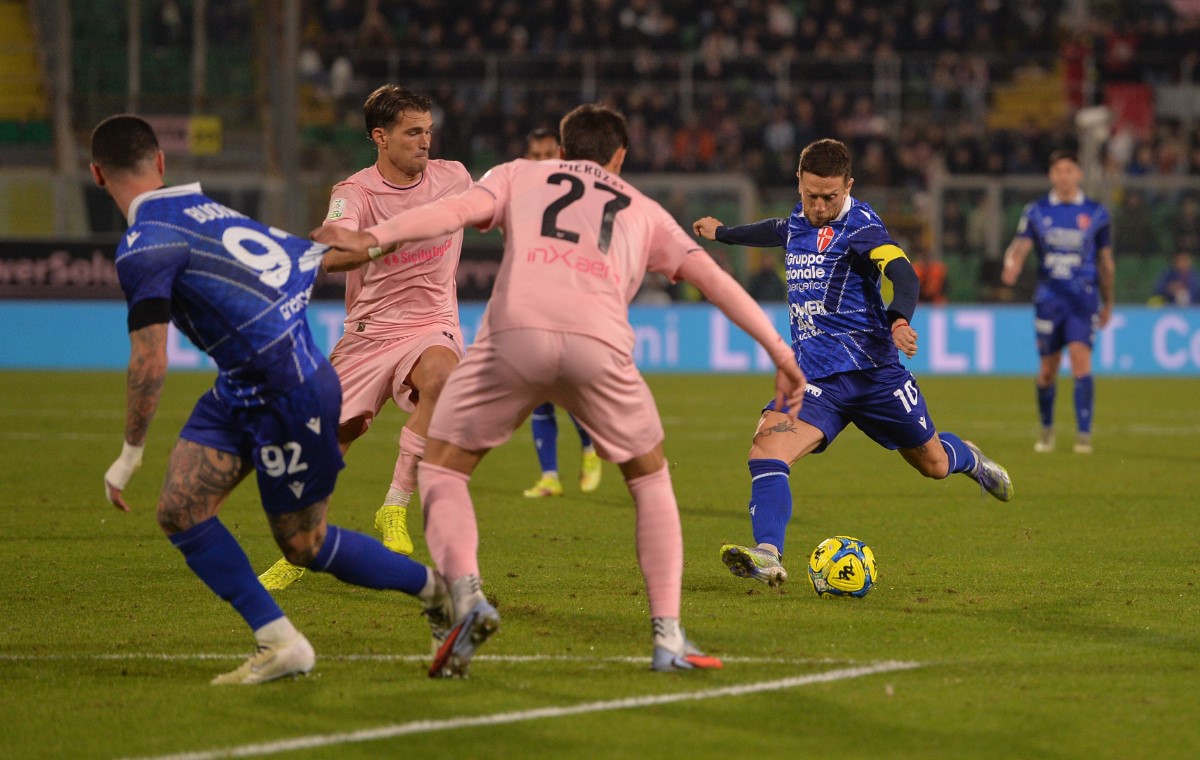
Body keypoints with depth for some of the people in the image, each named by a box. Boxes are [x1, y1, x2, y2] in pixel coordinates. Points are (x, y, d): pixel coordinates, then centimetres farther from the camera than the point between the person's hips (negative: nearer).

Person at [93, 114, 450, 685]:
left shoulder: (143, 248, -18)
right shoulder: (208, 212, 7)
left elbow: (149, 363, -20)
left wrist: (130, 454, -10)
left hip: (291, 396, -9)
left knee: (303, 545, 7)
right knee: (180, 510, 1)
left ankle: (436, 588, 25)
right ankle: (279, 643, 4)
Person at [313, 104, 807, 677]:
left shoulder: (520, 175, 30)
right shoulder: (643, 211, 34)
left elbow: (459, 209, 10)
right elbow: (714, 279, 29)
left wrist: (373, 238, -1)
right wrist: (781, 355, 33)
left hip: (515, 333, -1)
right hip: (599, 344, 1)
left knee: (441, 472, 14)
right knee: (650, 479, 23)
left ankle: (466, 594, -13)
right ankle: (668, 637, 12)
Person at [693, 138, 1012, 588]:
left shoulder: (859, 227, -11)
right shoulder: (800, 220, 10)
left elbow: (903, 275, -28)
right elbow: (779, 231, 36)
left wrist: (899, 319, -49)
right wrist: (723, 233, 54)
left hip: (873, 367, -4)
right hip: (813, 377, 4)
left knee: (933, 464, 13)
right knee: (766, 450, -23)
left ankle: (968, 459, 50)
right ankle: (767, 557, -35)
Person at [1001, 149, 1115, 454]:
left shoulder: (1096, 213, 3)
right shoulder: (1036, 211, 4)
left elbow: (1105, 261, 11)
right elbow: (1020, 246, -8)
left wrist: (1108, 304, 15)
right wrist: (1012, 265, -32)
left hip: (1083, 300, -1)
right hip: (1048, 299, 1)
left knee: (1080, 359, -18)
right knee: (1047, 369, 6)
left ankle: (1084, 434, -16)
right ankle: (1046, 429, 28)